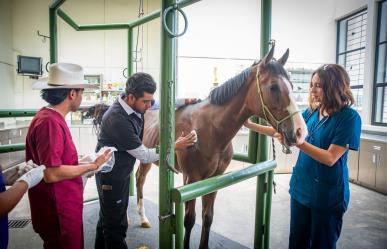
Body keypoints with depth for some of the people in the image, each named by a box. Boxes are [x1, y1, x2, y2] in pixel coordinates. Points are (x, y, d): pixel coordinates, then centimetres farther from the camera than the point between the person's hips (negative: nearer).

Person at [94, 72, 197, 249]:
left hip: (122, 173, 9)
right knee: (116, 226, 7)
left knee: (107, 218, 25)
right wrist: (175, 146, -21)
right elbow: (144, 156, -25)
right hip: (110, 177, -9)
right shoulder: (118, 120, -32)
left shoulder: (136, 104, -9)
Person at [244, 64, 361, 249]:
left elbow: (330, 158, -22)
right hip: (301, 188, 6)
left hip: (327, 194, -6)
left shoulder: (349, 117, -16)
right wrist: (250, 125, 4)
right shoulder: (311, 112, 1)